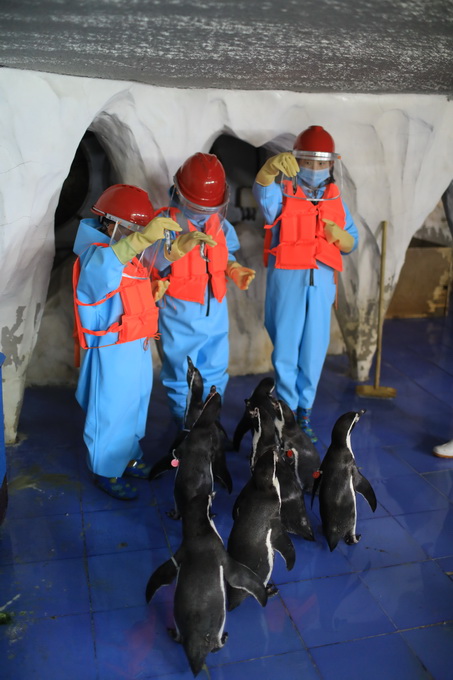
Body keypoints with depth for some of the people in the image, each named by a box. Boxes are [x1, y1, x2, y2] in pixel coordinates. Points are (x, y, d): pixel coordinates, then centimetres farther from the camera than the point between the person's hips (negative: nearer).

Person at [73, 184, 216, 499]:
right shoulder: (95, 254, -20)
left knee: (137, 405, 21)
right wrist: (142, 238, -63)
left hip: (138, 345, 9)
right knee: (112, 412, 3)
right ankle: (107, 472, 21)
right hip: (112, 350, -9)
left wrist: (153, 294, -1)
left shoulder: (132, 257, 10)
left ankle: (130, 458, 40)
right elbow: (101, 267, -47)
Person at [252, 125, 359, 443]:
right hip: (287, 278, -3)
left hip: (321, 280, 3)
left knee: (314, 349, 6)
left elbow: (352, 243, 15)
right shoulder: (282, 194, 0)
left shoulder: (336, 199, 13)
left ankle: (305, 411, 20)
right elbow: (262, 189, -24)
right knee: (286, 347, 3)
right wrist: (272, 165, -46)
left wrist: (340, 235, -9)